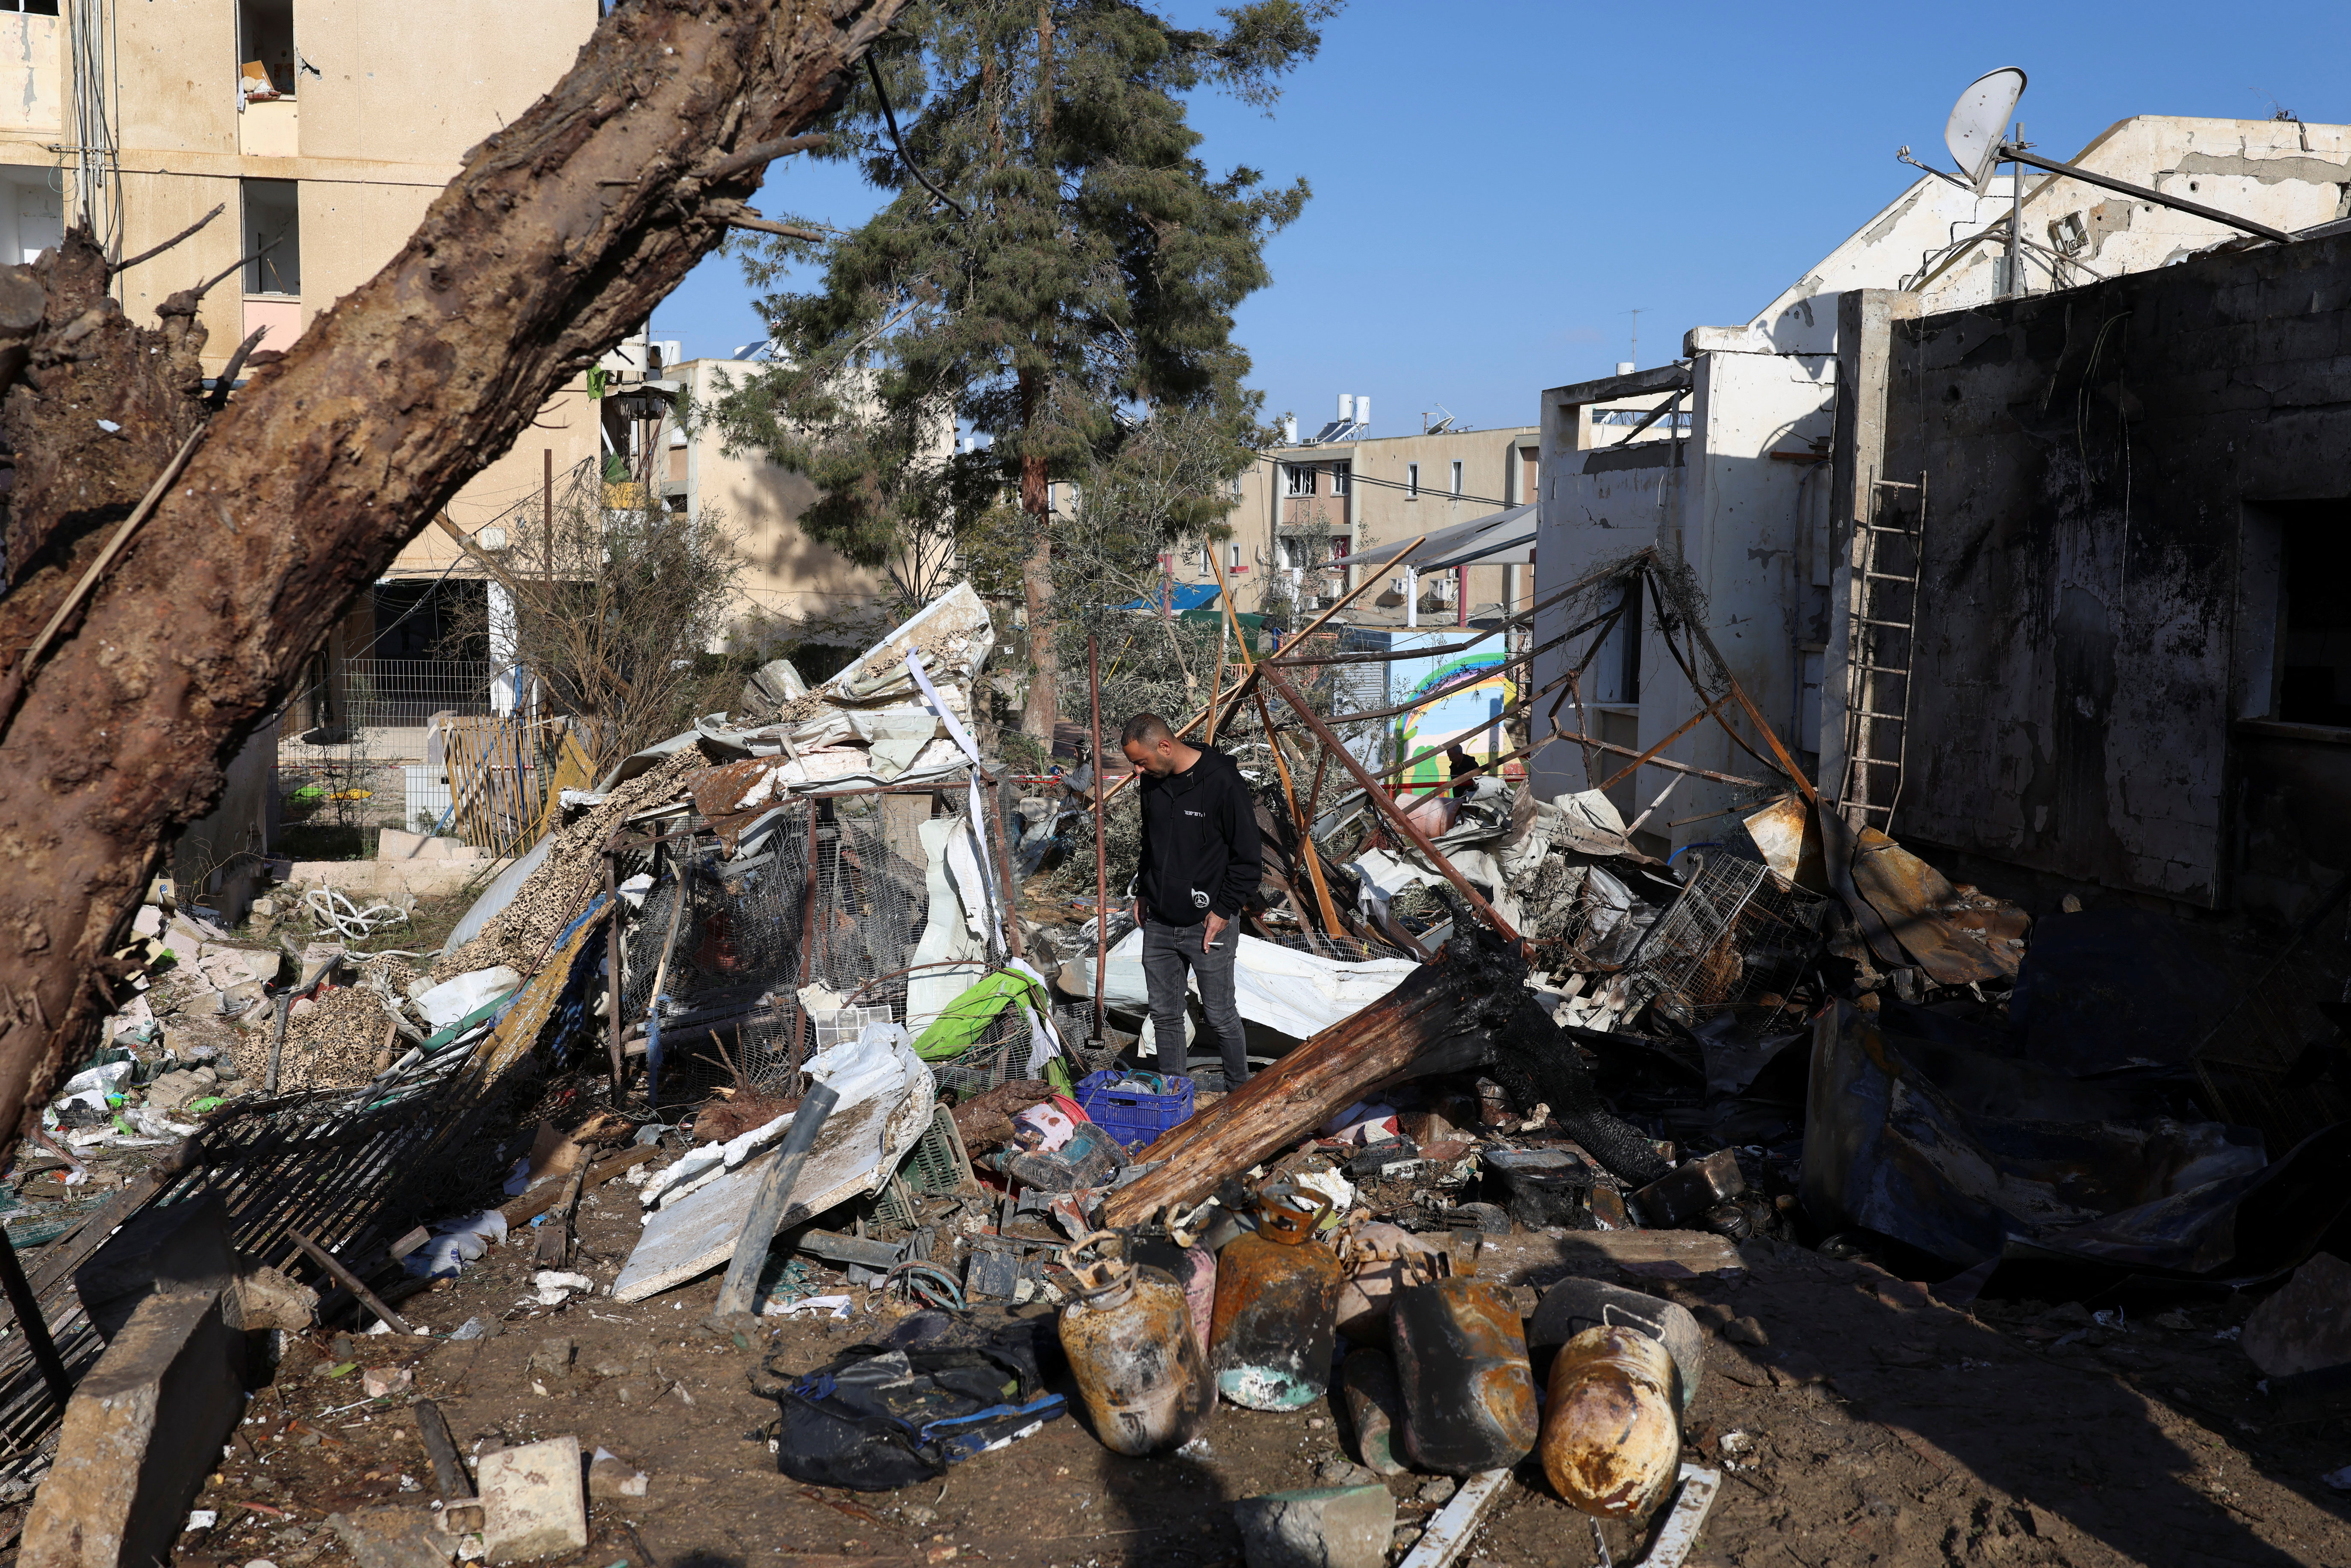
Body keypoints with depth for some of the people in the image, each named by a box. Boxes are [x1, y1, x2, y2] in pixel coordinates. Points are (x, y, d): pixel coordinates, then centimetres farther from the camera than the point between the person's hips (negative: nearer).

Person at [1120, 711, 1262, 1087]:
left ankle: (1240, 1091, 23)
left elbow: (1247, 858, -12)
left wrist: (1224, 911, -12)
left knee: (1220, 1017, 5)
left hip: (1208, 925, -6)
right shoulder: (1152, 781, 3)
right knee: (1164, 1015, 13)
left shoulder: (1222, 782, -17)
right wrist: (1142, 892, 14)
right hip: (1158, 923, 6)